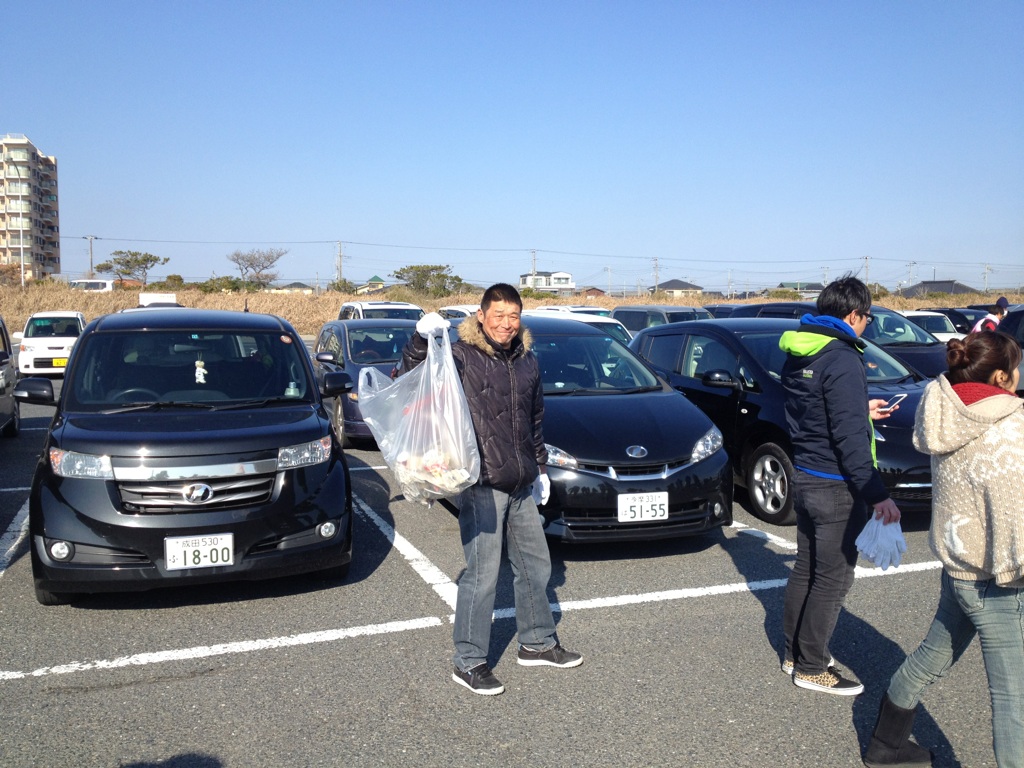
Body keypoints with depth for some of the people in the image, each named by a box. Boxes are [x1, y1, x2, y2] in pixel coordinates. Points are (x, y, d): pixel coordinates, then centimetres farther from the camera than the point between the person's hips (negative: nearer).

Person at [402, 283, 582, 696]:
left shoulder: (527, 361, 12)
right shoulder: (461, 356, -9)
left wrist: (540, 466, 23)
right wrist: (421, 338, -32)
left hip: (521, 486, 7)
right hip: (482, 485, -7)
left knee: (535, 565, 18)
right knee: (482, 575, -3)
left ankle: (537, 643, 37)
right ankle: (468, 662, 14)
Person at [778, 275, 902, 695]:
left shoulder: (797, 355, 8)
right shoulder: (842, 359, -20)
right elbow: (848, 437, -24)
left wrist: (861, 410, 24)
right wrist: (877, 494, -21)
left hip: (803, 477, 9)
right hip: (834, 486, -9)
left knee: (806, 568, 18)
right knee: (833, 578, 3)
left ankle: (795, 653, 30)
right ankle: (812, 668, 13)